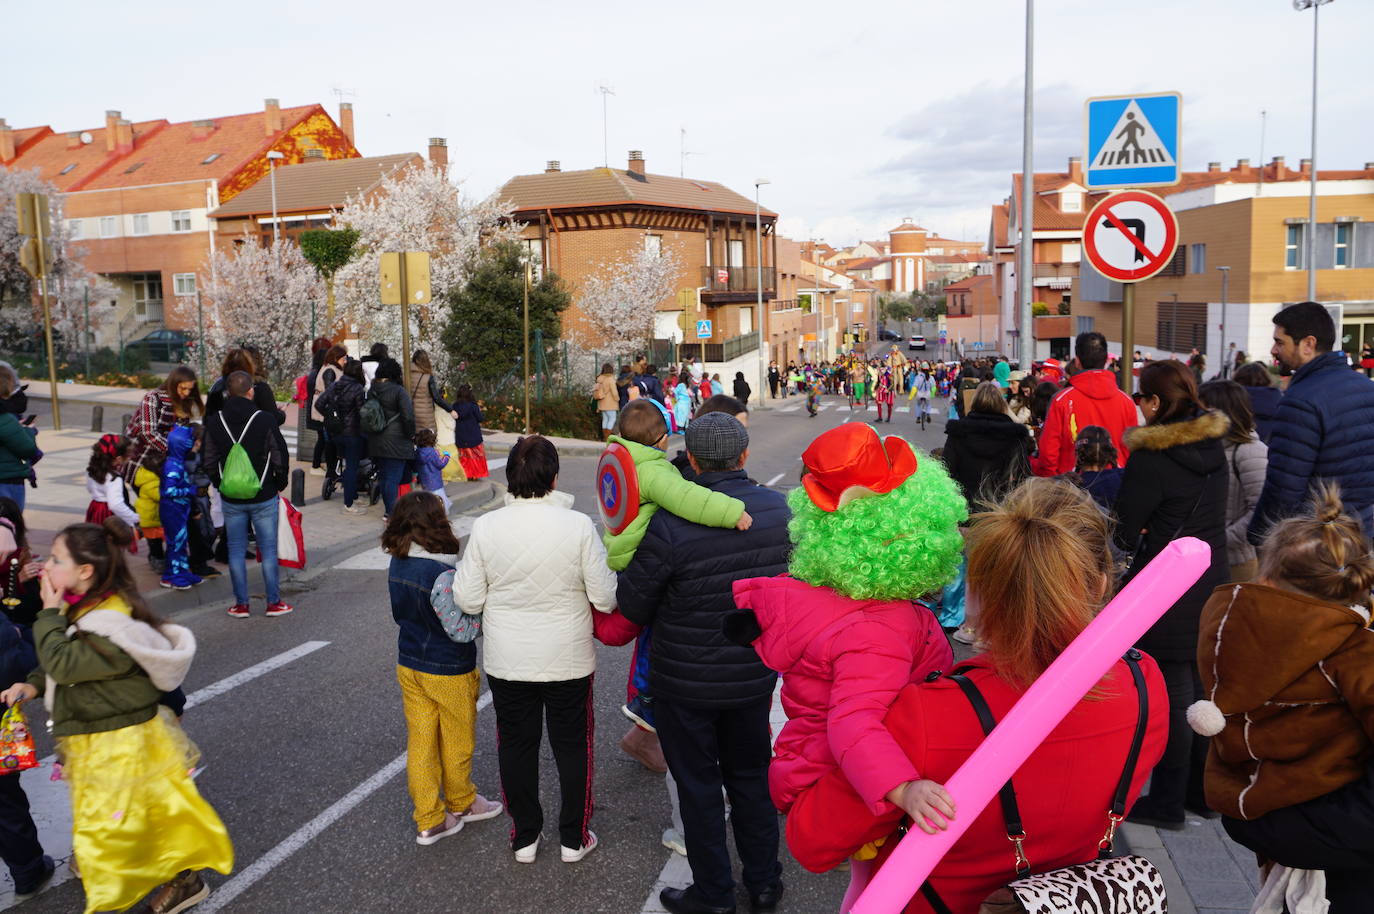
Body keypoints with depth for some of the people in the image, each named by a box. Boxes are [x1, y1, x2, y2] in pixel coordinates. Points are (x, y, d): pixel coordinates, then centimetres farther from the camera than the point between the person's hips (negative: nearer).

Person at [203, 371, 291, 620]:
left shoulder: (215, 423, -1)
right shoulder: (263, 419, -12)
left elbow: (209, 463, 4)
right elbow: (280, 457, -10)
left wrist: (222, 486, 17)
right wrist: (279, 483, 6)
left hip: (231, 499, 3)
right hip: (263, 497, -3)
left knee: (236, 551, 11)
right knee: (268, 550, 5)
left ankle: (241, 604, 14)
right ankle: (274, 602, 9)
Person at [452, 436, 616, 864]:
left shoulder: (486, 527, -14)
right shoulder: (578, 526, -19)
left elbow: (468, 600, -8)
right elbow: (605, 598, -15)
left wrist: (461, 571, 11)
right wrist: (610, 571, 6)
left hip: (507, 663, 1)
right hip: (569, 661, -1)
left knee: (516, 745, 20)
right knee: (572, 746, 18)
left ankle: (524, 836, 34)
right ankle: (574, 837, 31)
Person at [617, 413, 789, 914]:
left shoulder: (670, 525, -27)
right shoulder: (782, 510, -11)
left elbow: (632, 608, -15)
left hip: (687, 683, -4)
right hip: (756, 676, 4)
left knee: (698, 785, 14)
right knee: (752, 776, 22)